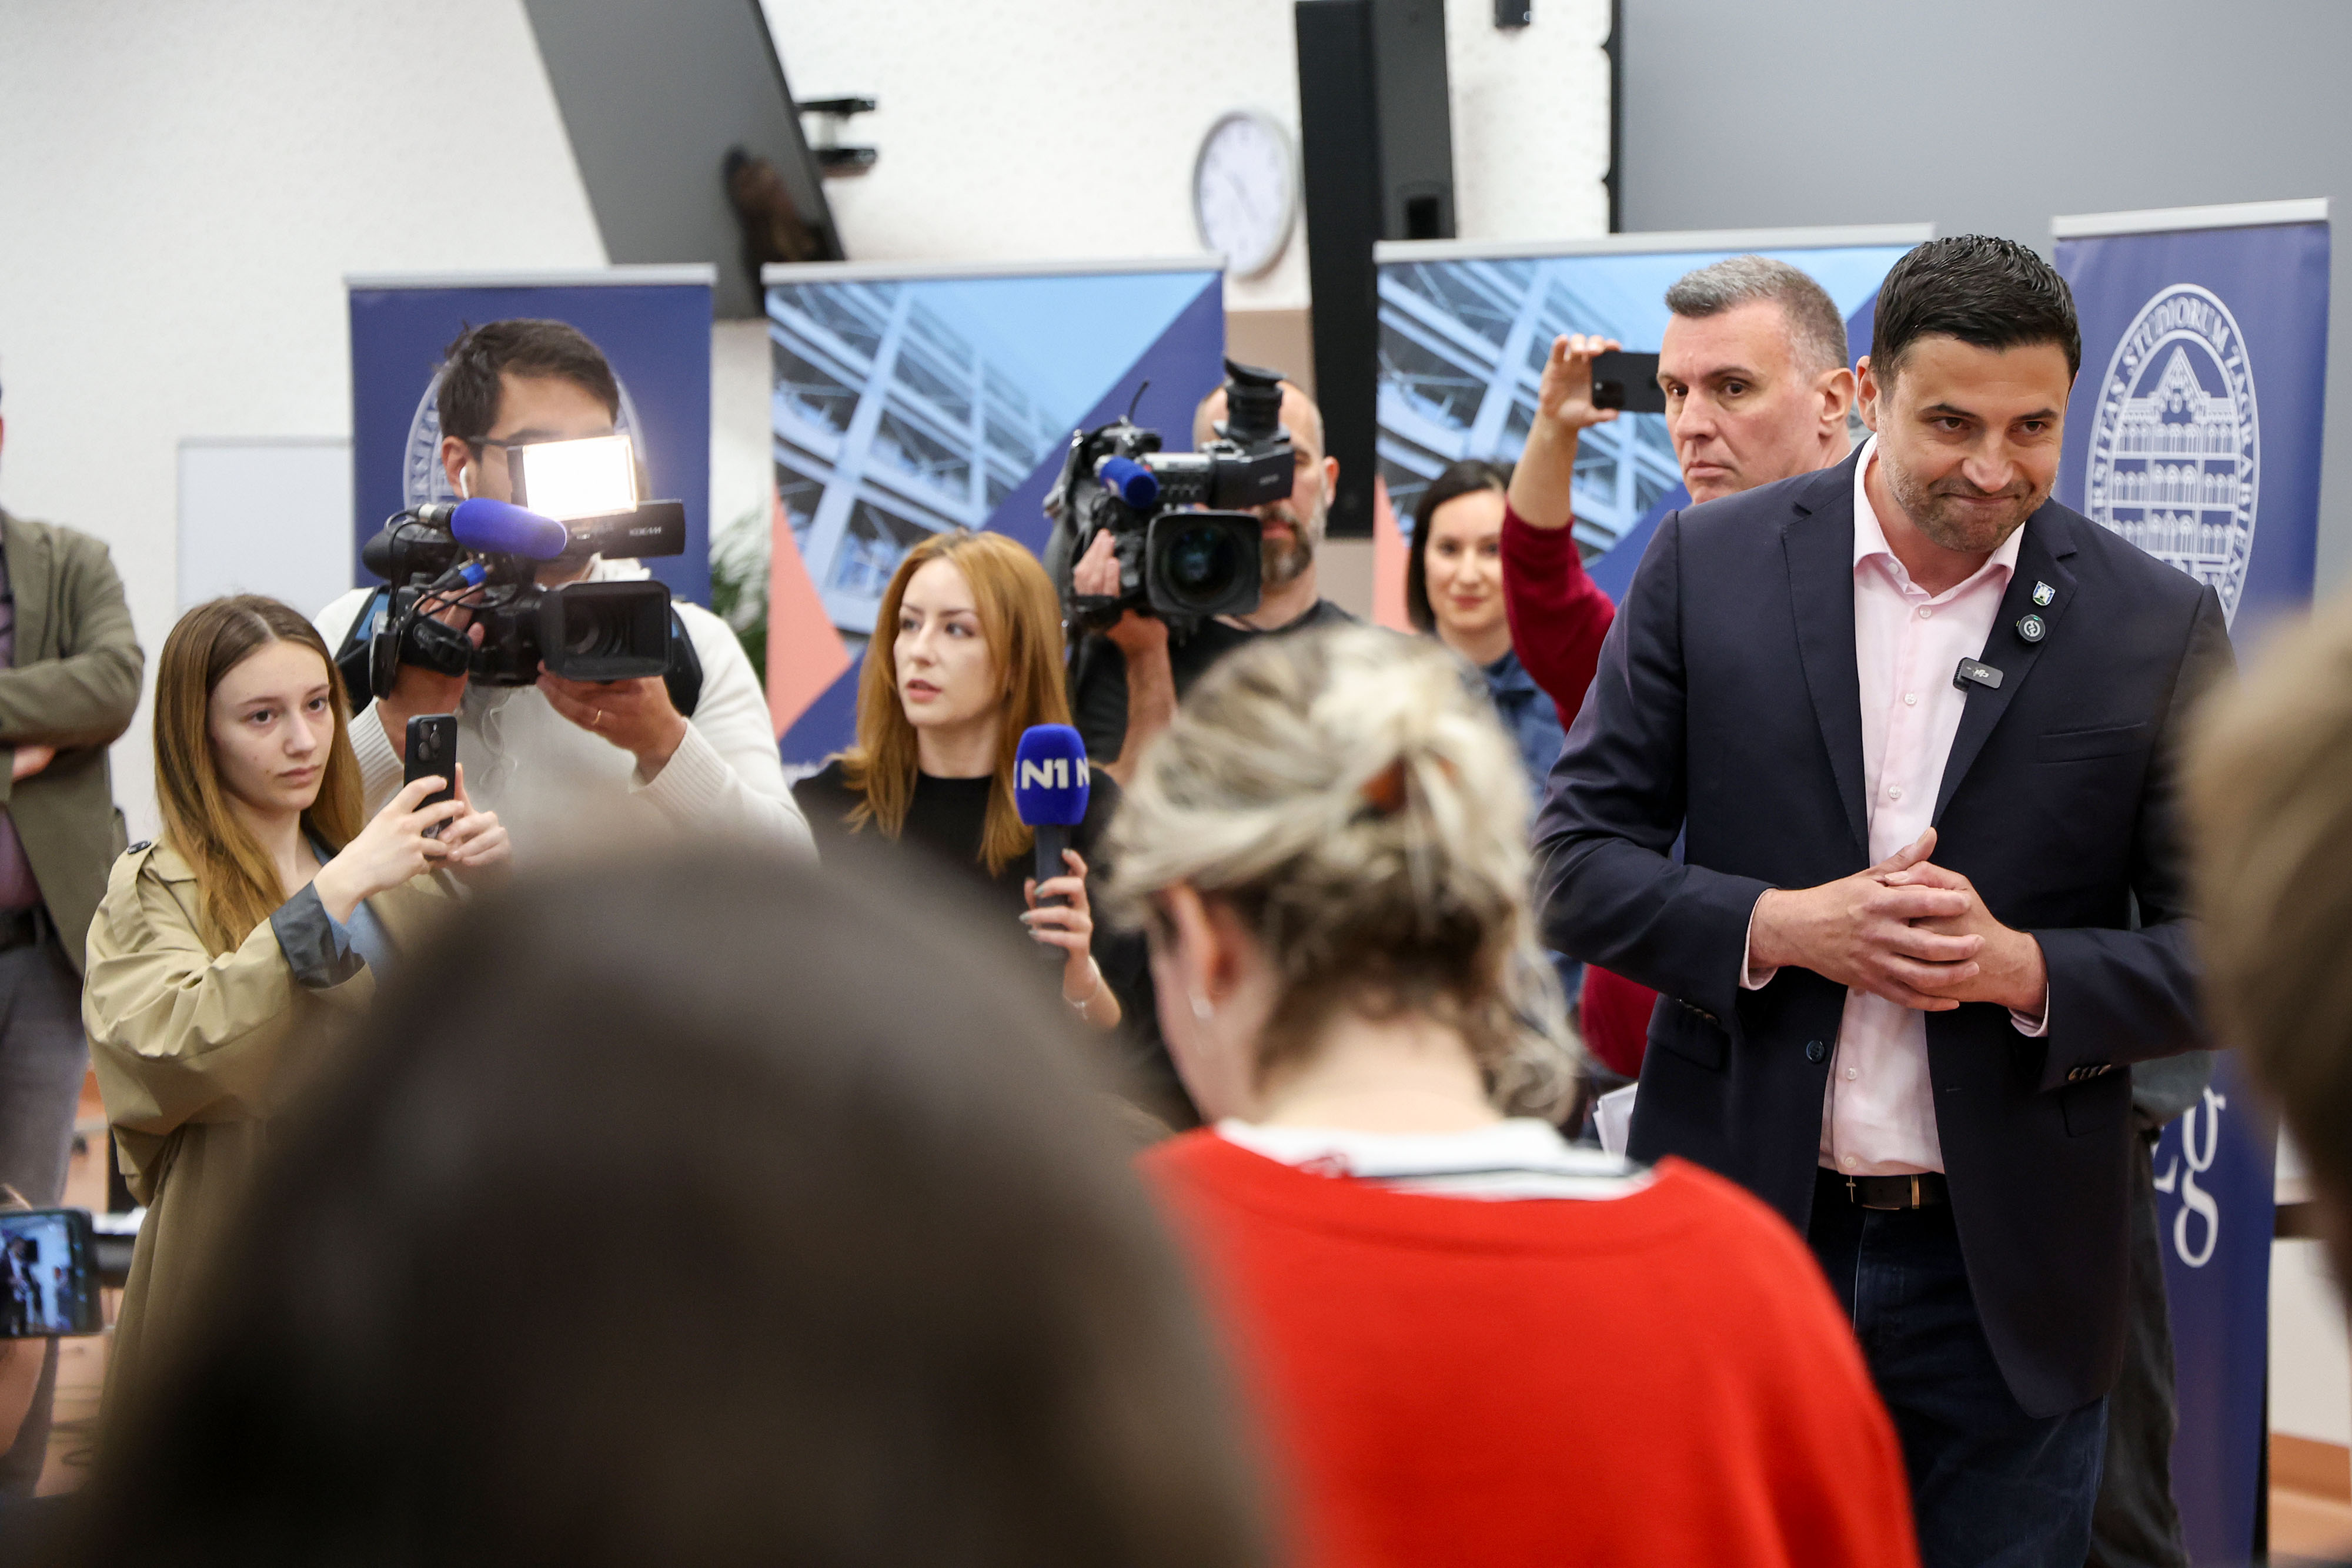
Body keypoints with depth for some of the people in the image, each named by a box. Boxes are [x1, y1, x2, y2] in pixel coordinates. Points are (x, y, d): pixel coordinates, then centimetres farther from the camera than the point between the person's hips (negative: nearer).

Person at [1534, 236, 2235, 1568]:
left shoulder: (2160, 628, -2)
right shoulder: (1710, 565, 0)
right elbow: (1576, 856, 0)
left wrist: (2023, 969, -18)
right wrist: (1785, 925, -15)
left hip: (2008, 1275, 0)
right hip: (1739, 1227, 0)